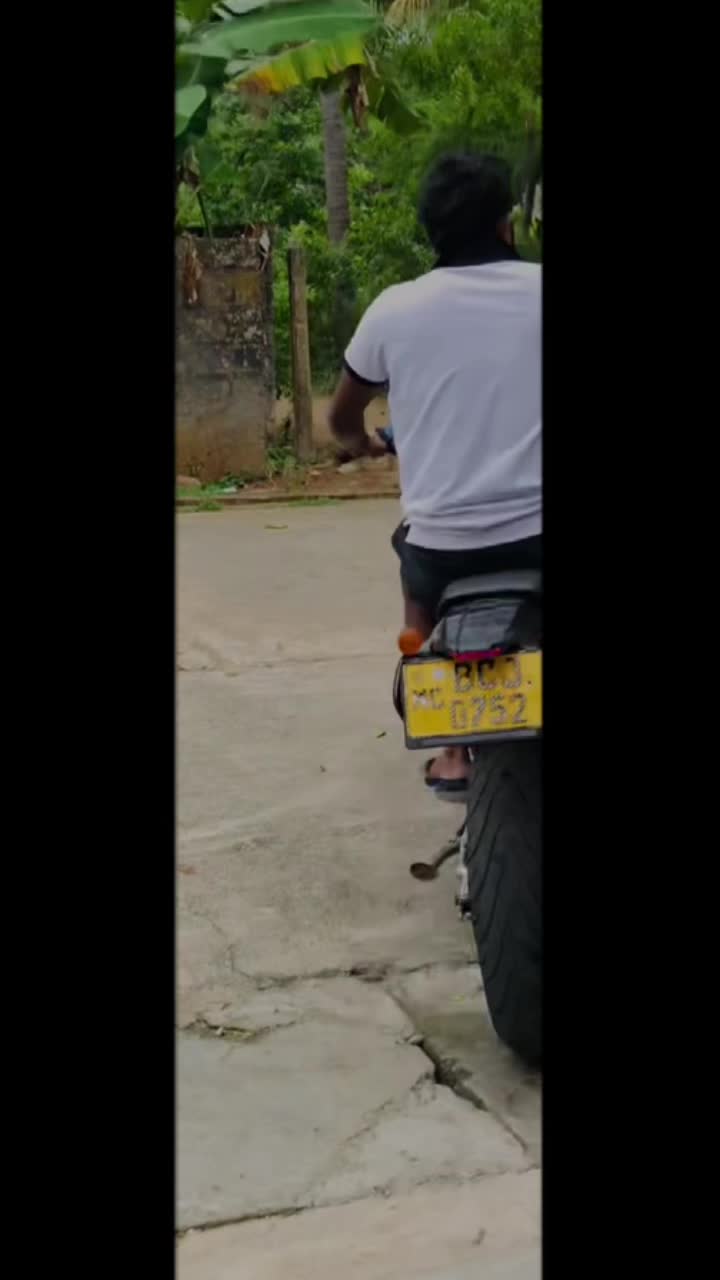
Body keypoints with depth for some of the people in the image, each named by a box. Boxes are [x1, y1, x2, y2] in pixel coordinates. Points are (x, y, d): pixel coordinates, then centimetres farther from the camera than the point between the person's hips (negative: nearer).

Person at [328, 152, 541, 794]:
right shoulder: (535, 289, -4)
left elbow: (343, 417, 14)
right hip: (533, 530, 0)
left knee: (423, 602, 31)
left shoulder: (394, 308, -2)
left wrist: (362, 444, 36)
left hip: (440, 538, 1)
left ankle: (453, 753, 23)